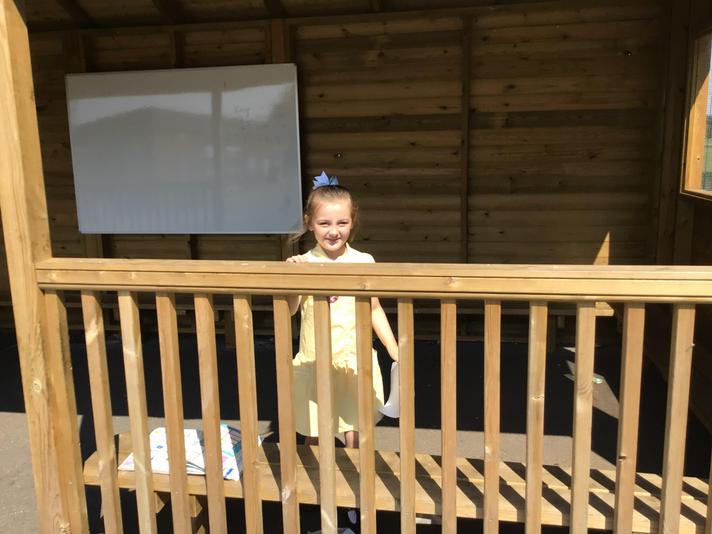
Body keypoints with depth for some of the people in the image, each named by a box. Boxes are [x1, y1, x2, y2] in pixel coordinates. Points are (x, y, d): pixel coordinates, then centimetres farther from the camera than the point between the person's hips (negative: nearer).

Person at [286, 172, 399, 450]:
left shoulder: (363, 262, -3)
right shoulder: (304, 264, -6)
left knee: (355, 437, 6)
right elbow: (289, 310, -12)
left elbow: (374, 310, 5)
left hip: (354, 361, 0)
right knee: (313, 435, 14)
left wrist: (394, 350, 2)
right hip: (314, 363, 0)